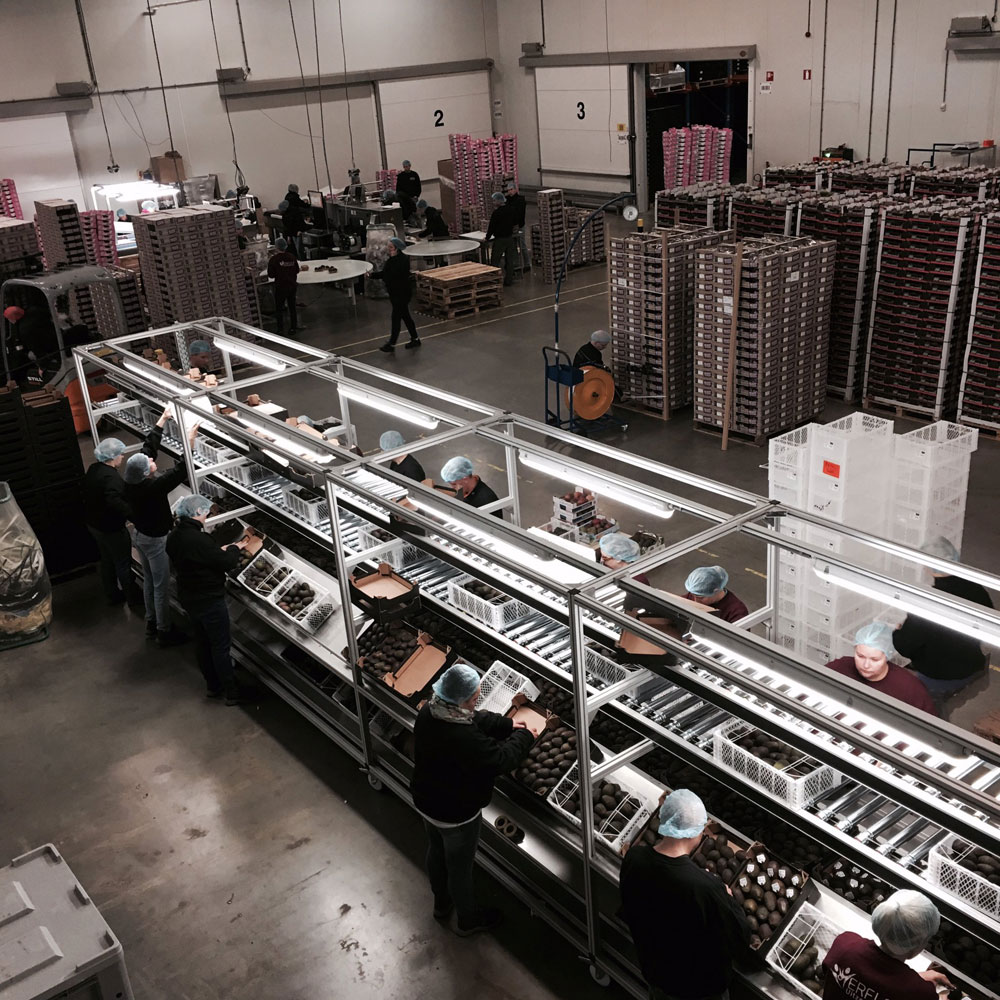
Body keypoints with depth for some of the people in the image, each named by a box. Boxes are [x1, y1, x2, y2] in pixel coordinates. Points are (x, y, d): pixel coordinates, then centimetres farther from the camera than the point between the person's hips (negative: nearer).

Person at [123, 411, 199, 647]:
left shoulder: (130, 483, -10)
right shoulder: (153, 487, -32)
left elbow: (151, 446, -1)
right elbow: (179, 473, -33)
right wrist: (189, 443, -30)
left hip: (140, 536, 9)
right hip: (156, 541, -9)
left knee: (149, 581, 22)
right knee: (162, 587, 5)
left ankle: (151, 623, 37)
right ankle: (164, 632, 16)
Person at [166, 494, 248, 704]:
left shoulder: (173, 537, -1)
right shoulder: (199, 539, -29)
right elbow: (228, 563, -22)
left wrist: (221, 551, 4)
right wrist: (235, 548, -3)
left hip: (188, 598, 9)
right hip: (210, 601, -9)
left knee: (202, 642, 20)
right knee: (221, 647, 4)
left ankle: (213, 687, 34)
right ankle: (232, 693, 15)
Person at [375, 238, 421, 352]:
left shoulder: (403, 260, -18)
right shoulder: (392, 259, 10)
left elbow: (394, 274, -28)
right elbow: (384, 273, 15)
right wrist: (372, 274, 3)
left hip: (402, 294, -9)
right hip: (394, 292, 9)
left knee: (396, 318, -5)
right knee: (405, 316, 16)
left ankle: (391, 344, 1)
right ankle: (415, 339, 27)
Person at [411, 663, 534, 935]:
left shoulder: (428, 712, -15)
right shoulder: (463, 738, -42)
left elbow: (475, 719, 1)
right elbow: (500, 759, -28)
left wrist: (507, 724, 1)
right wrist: (523, 736, -12)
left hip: (425, 802, 8)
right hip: (456, 815, -8)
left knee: (436, 851, 31)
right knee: (460, 867, 19)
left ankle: (441, 903, 58)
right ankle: (467, 920, 45)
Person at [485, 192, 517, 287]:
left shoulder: (496, 213, -15)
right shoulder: (510, 211, 6)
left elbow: (492, 226, -12)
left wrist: (487, 237, -1)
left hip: (500, 239, -7)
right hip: (510, 237, 7)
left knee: (495, 261, -2)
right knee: (509, 260, 10)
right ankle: (509, 280, 14)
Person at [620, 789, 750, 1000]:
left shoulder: (633, 858, -23)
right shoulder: (706, 887, -40)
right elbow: (737, 938, -24)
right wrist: (729, 900, -7)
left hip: (652, 966, 4)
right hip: (700, 981, -3)